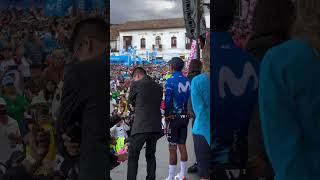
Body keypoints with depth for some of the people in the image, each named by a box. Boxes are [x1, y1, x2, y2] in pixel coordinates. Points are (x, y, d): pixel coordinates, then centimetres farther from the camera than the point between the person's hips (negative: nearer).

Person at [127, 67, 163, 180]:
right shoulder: (158, 87, 12)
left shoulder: (136, 84, -3)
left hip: (141, 126, -5)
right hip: (156, 127, 6)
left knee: (133, 156, 5)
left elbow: (130, 101, 9)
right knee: (151, 155, 18)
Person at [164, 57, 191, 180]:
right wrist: (186, 112, 14)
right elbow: (190, 98, 7)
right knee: (182, 146, 13)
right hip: (185, 117, 6)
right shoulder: (187, 81, 4)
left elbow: (167, 100, -14)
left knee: (173, 148, -1)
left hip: (174, 118, -6)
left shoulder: (171, 81, -13)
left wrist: (166, 115, -4)